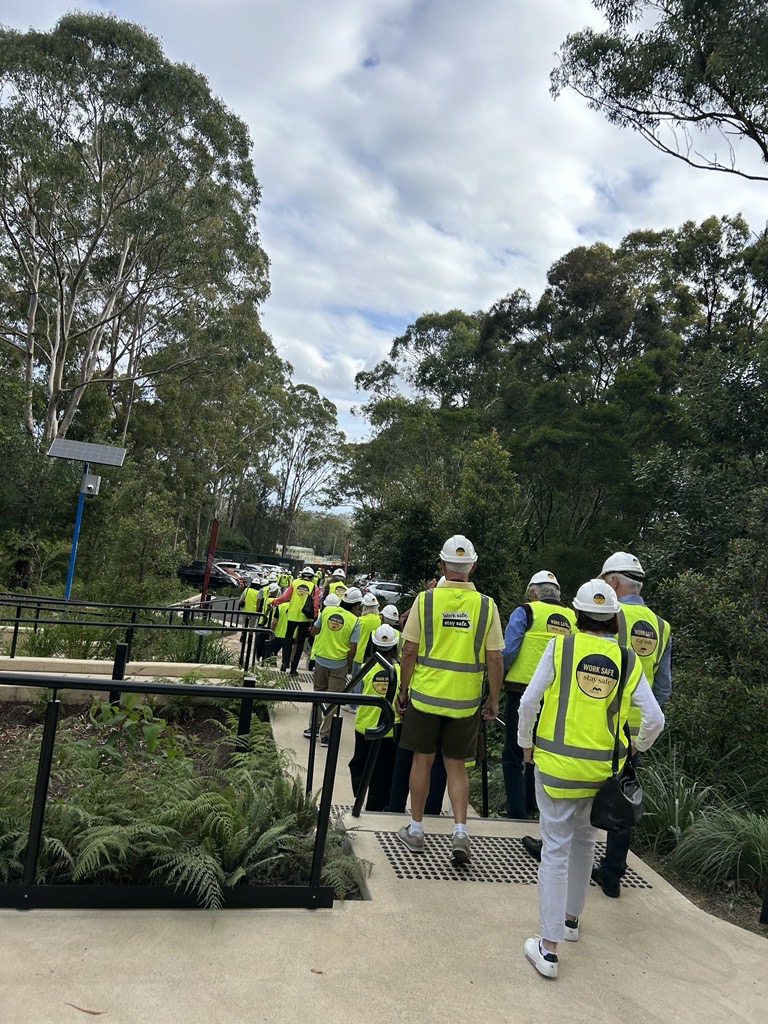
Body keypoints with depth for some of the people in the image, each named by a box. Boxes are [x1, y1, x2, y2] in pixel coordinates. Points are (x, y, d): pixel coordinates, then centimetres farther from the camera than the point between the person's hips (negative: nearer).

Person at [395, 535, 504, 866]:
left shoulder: (426, 599, -7)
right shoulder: (486, 605, -5)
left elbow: (409, 651, -6)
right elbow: (494, 659, -4)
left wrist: (403, 690, 7)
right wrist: (494, 700, 8)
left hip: (425, 694, -1)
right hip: (466, 701, 1)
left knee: (422, 760, 12)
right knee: (456, 765, 14)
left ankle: (415, 829, 24)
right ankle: (460, 830, 5)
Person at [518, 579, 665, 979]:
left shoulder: (560, 647, -9)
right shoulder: (628, 660, -1)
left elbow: (528, 701, -12)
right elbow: (654, 719, -1)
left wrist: (526, 743, 4)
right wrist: (637, 747, 18)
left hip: (556, 764, -3)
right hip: (603, 770, 3)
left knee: (556, 848, 4)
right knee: (584, 841, 23)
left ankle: (549, 947, 5)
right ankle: (571, 918, 40)